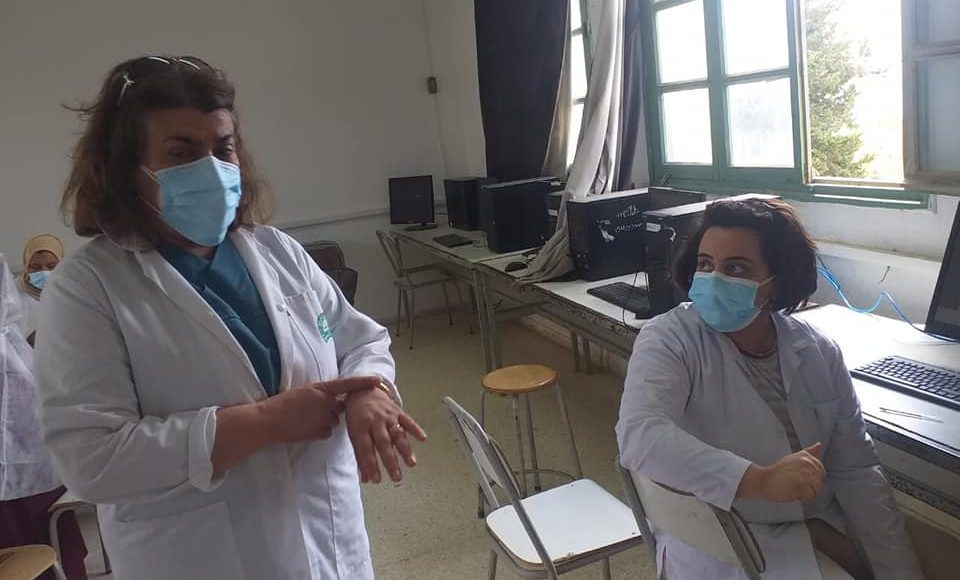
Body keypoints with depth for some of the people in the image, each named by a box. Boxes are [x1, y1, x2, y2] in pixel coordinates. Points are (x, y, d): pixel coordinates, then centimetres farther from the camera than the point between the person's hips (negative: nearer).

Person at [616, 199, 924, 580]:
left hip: (819, 524, 5)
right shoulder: (668, 341, -16)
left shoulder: (817, 350, -2)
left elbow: (856, 472, 2)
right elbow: (639, 437, -33)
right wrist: (761, 480, -40)